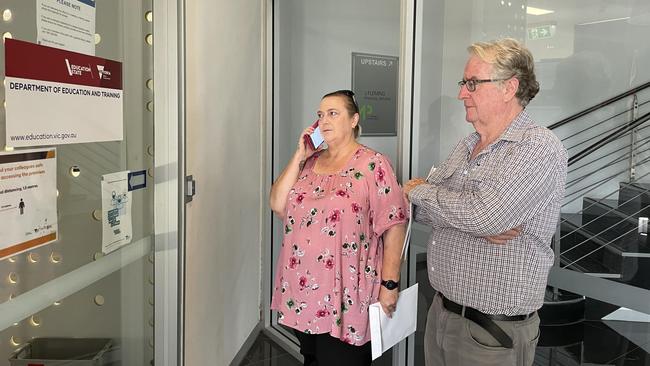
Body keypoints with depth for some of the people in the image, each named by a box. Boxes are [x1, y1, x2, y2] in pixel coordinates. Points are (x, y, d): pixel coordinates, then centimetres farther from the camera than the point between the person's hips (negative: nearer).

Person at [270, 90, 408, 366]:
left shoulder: (372, 164, -8)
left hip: (345, 296, -6)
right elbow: (278, 205, 1)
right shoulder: (309, 163, 10)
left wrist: (389, 284, -13)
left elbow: (393, 227, -11)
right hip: (303, 290, 6)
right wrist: (299, 156, -2)